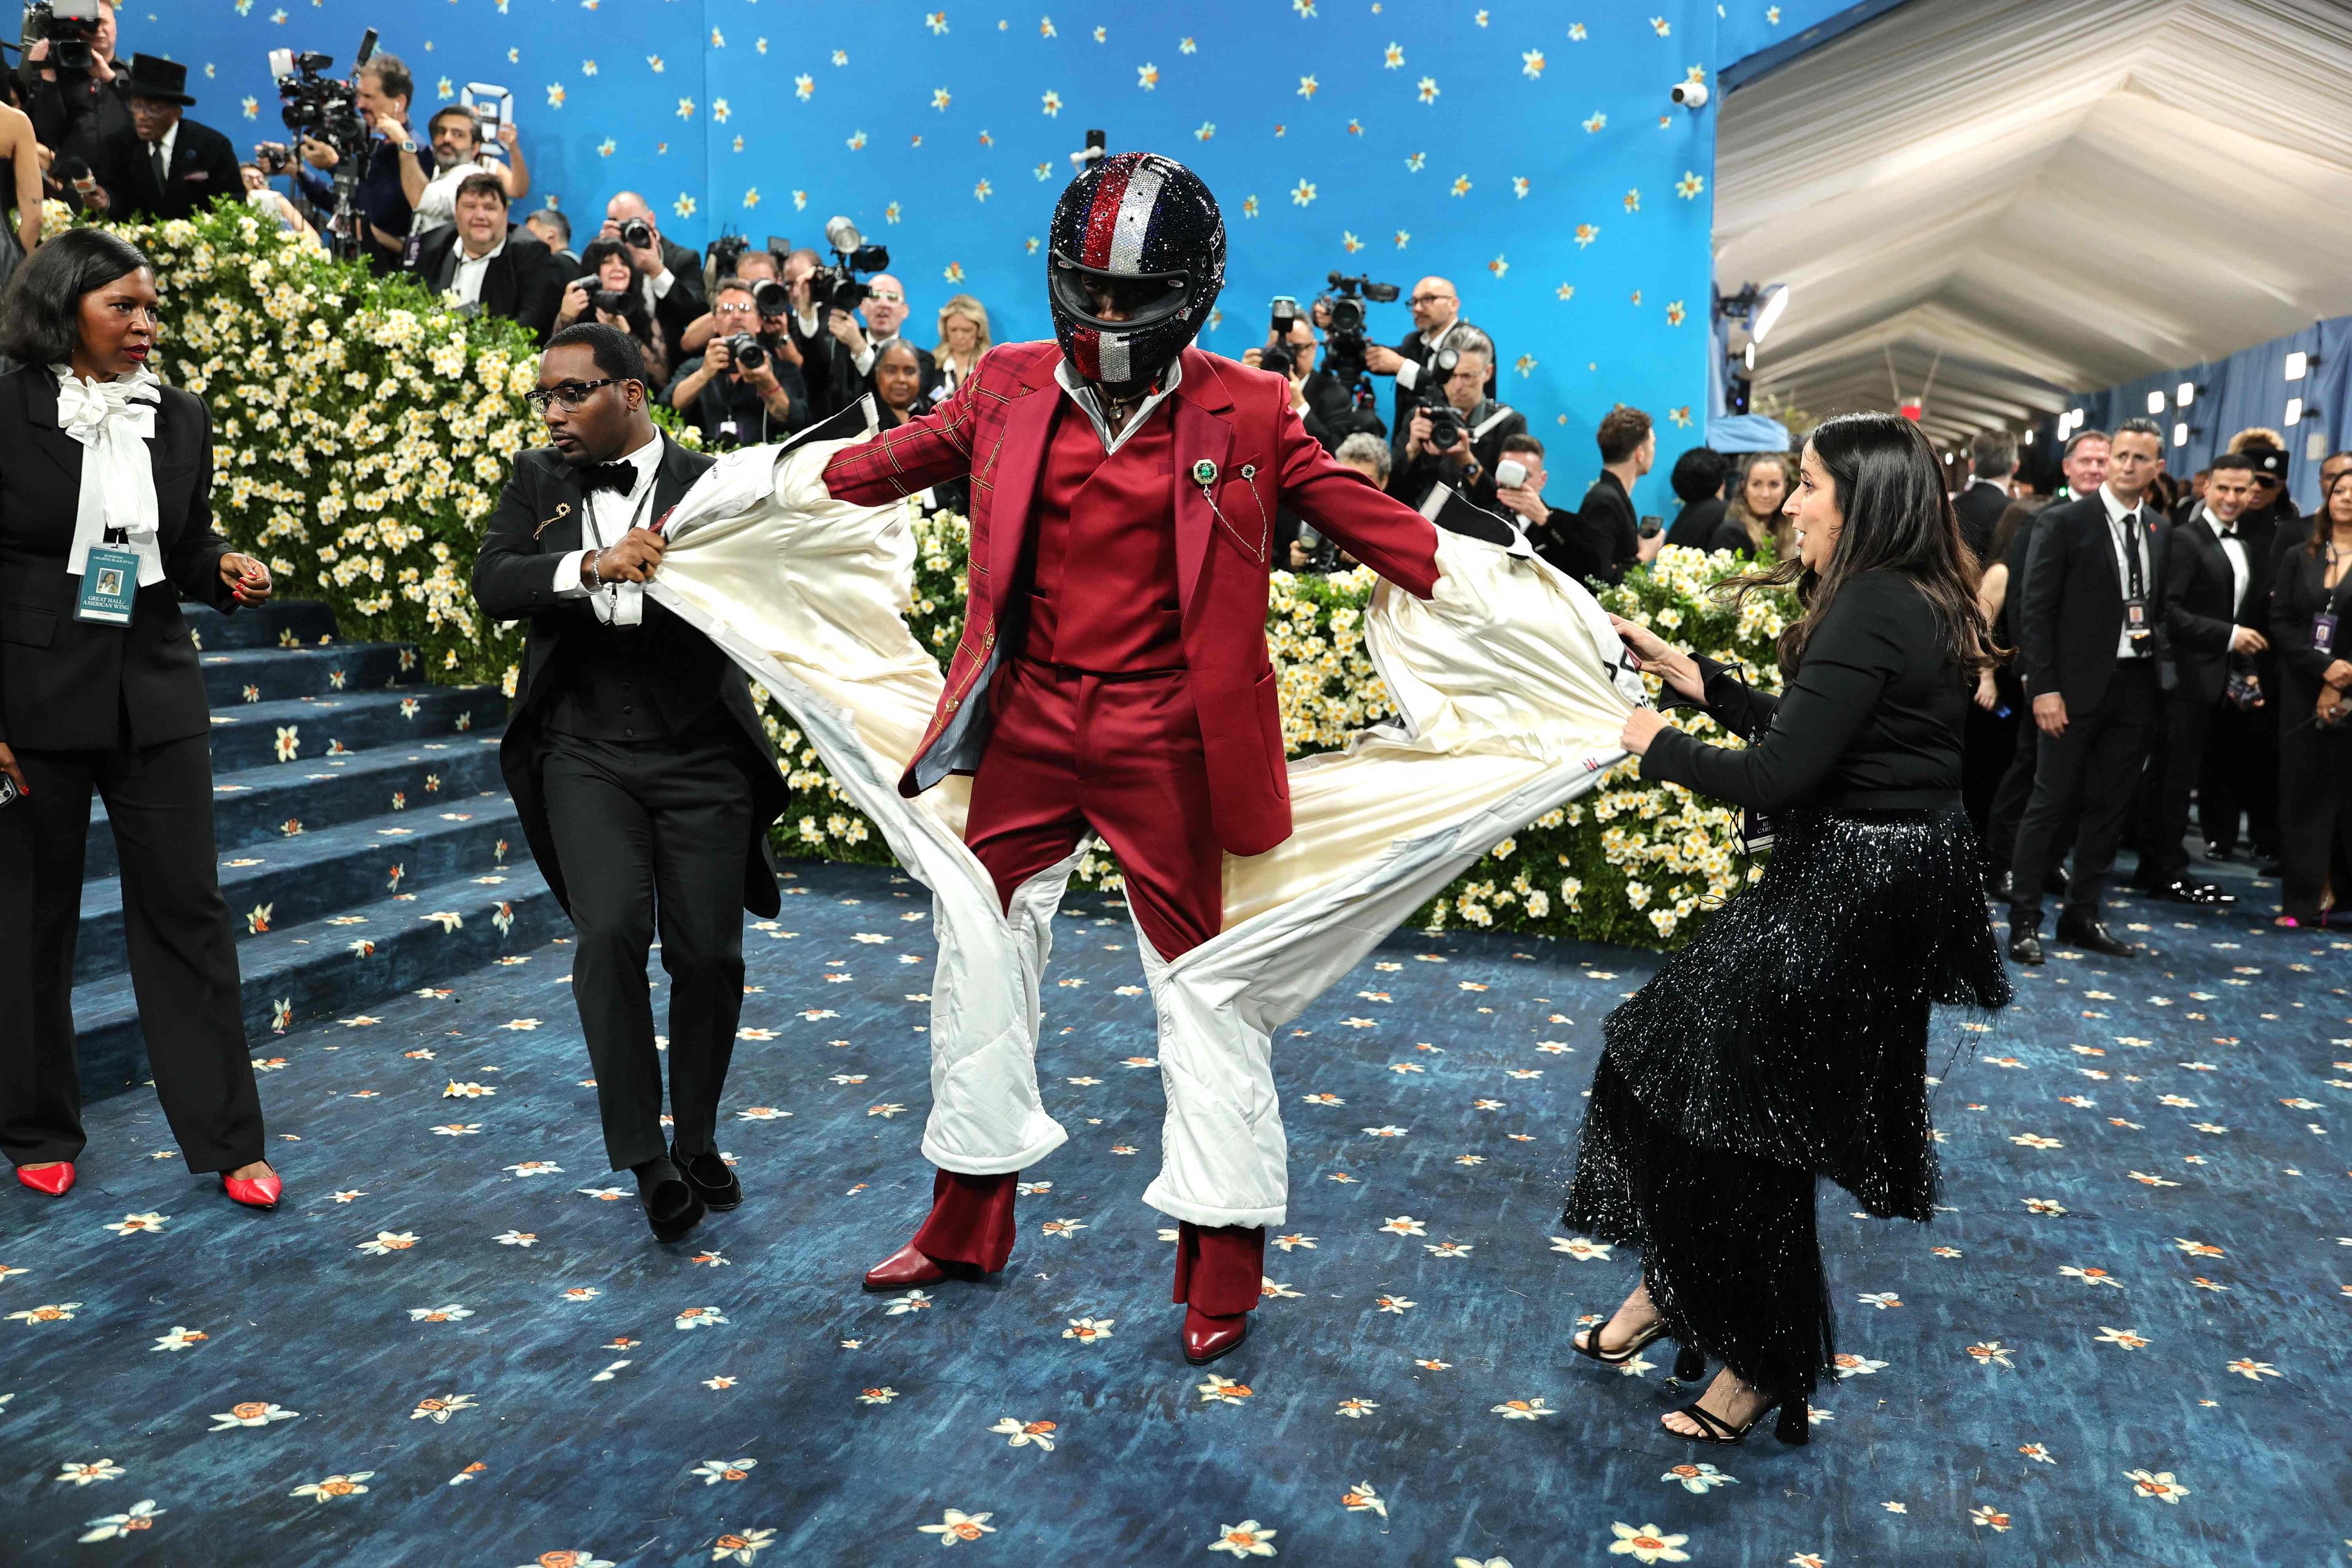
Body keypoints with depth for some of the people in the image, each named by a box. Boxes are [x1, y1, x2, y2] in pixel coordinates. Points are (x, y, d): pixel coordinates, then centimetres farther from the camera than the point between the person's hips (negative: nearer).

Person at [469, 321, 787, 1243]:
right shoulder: (539, 479, 8)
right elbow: (492, 584, -6)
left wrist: (659, 573, -22)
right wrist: (587, 567, -22)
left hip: (701, 753, -1)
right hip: (587, 752, 1)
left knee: (707, 953, 3)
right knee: (611, 933, -17)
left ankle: (696, 1143, 25)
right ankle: (644, 1157, -5)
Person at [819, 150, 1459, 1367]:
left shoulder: (1241, 414, -5)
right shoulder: (1007, 392, 2)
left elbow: (1371, 522, -6)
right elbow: (867, 471, 11)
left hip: (1165, 741, -3)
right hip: (1025, 728, 4)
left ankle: (1222, 1261, 20)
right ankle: (965, 1224, 33)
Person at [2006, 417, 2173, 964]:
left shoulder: (2161, 531, 12)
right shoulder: (2063, 523, -6)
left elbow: (2160, 607, 16)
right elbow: (2035, 610, -9)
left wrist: (2164, 664, 1)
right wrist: (2044, 687, -15)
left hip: (2138, 688, 6)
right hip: (2078, 687, -5)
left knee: (2110, 807, 9)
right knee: (2051, 803, -1)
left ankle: (2082, 916, 19)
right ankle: (2024, 921, 7)